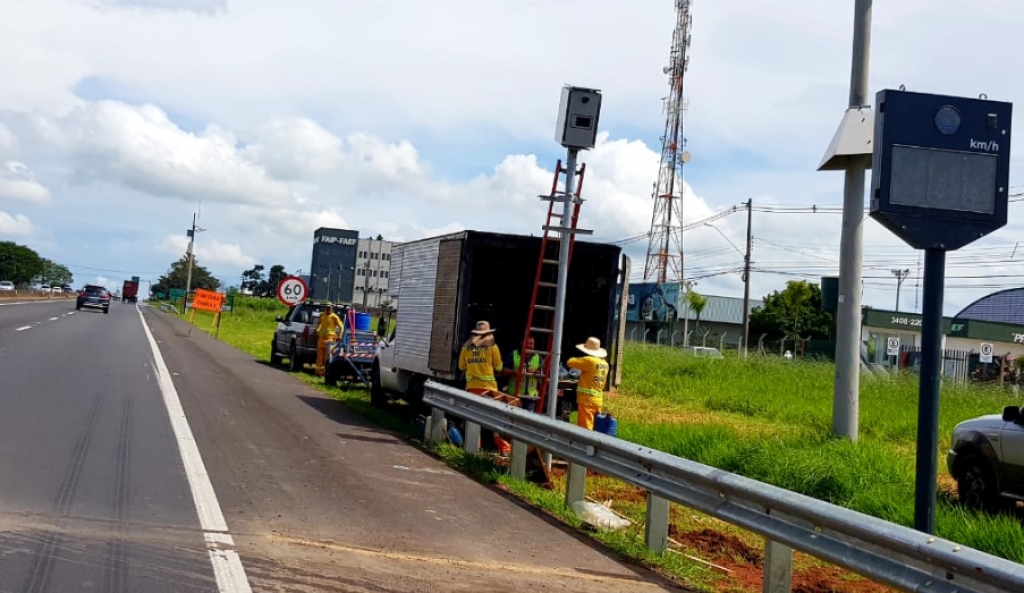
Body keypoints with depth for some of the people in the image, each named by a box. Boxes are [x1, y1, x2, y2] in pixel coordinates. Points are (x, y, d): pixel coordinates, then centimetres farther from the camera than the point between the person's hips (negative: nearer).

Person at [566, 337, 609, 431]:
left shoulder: (589, 361, -14)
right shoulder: (605, 364, 8)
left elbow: (570, 362, -10)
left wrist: (577, 360, 10)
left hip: (587, 400, -8)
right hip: (598, 400, 8)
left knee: (585, 428, -6)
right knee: (594, 429, 10)